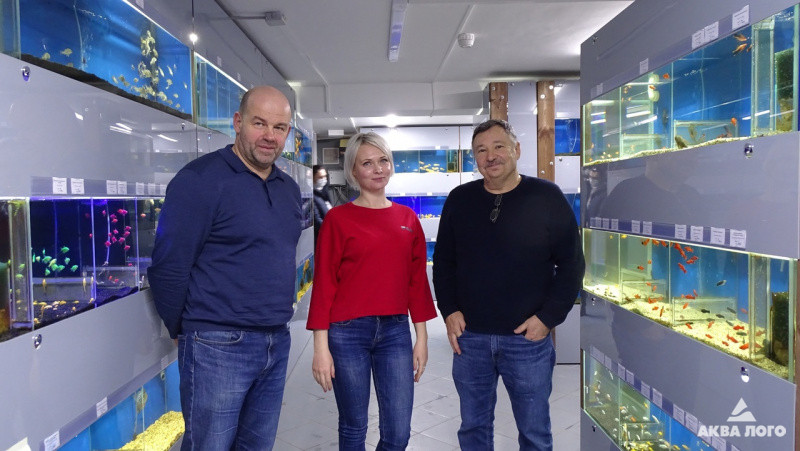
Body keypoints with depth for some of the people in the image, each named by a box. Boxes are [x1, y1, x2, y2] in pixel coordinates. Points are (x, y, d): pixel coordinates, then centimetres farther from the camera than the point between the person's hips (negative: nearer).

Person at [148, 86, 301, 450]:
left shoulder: (289, 188, 10)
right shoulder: (201, 179, -13)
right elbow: (168, 268, -13)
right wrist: (183, 331, -3)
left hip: (277, 343, 7)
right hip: (219, 347, -7)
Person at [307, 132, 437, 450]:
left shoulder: (407, 218, 7)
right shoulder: (338, 218, -4)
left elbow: (417, 278, 10)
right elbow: (323, 283, -5)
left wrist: (422, 336, 8)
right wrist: (321, 345, -8)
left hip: (395, 331, 3)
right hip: (347, 332, -3)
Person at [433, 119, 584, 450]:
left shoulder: (547, 197, -6)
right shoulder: (458, 200, 3)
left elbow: (571, 264, -3)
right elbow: (443, 261, 10)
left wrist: (548, 317, -10)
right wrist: (449, 310, -1)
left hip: (528, 338, -2)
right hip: (469, 336, 3)